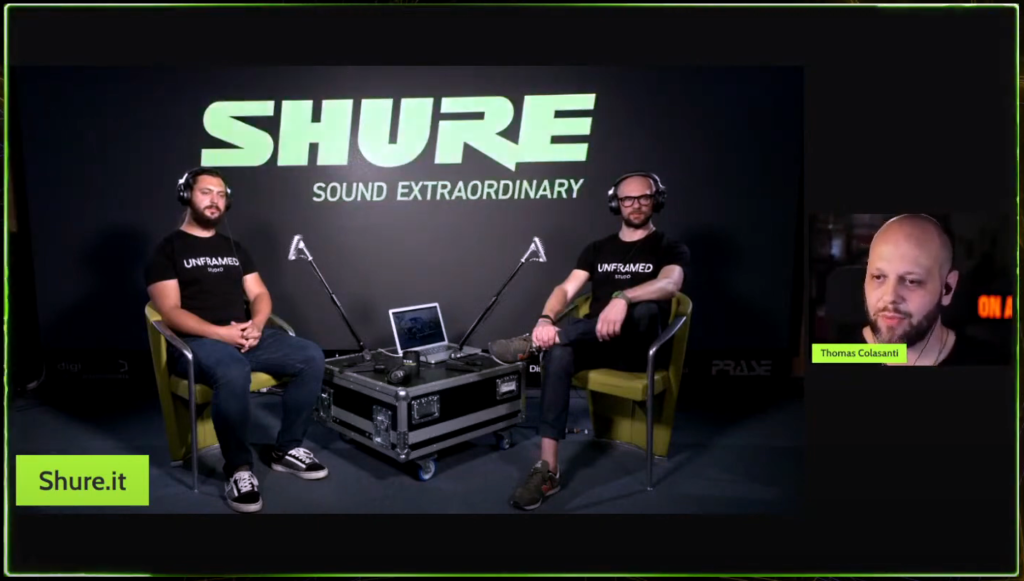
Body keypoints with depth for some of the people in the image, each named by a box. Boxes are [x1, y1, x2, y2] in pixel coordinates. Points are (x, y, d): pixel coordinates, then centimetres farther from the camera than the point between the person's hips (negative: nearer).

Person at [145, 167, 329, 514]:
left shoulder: (233, 247, 21)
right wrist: (222, 333, -21)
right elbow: (171, 312, -9)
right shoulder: (168, 249, 3)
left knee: (311, 357, -15)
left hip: (246, 335, 6)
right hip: (197, 342, -6)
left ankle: (287, 449, -3)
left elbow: (260, 295, 14)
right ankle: (238, 469, -21)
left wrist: (256, 325, -10)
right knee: (233, 373, -40)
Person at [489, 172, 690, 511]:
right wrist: (546, 320, -22)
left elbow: (670, 285, -20)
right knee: (558, 351, -31)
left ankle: (535, 343, -32)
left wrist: (622, 298, -41)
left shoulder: (670, 249, 4)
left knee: (645, 309, -37)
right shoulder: (598, 249, 16)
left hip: (640, 349, -3)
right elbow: (566, 289, 2)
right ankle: (547, 469, -34)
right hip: (596, 344, 3)